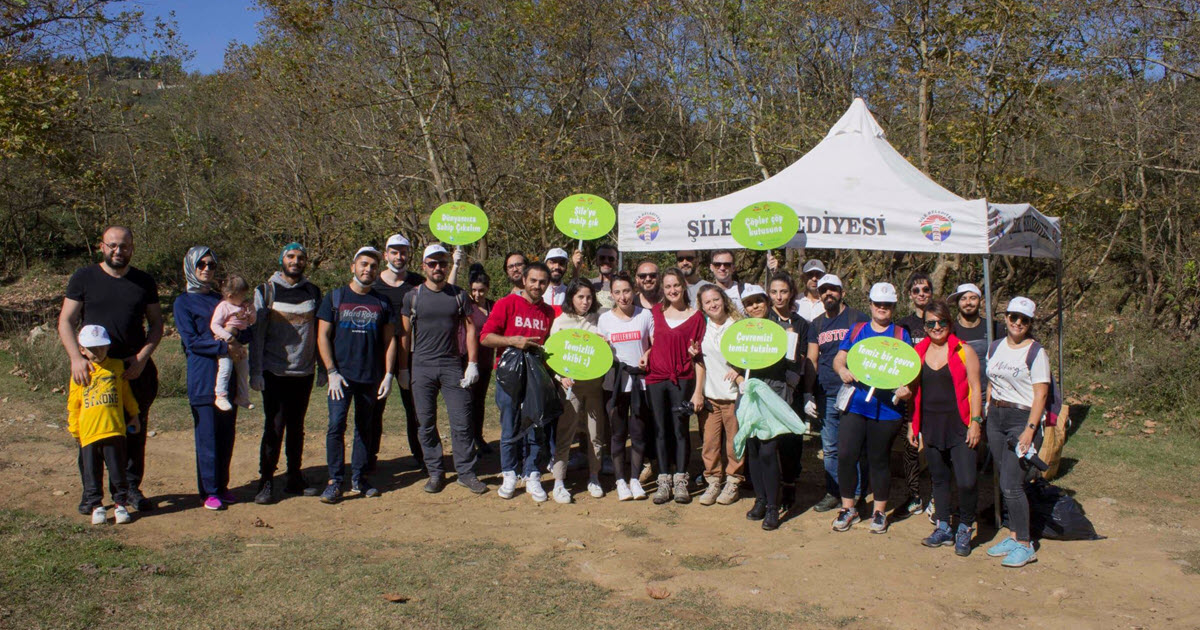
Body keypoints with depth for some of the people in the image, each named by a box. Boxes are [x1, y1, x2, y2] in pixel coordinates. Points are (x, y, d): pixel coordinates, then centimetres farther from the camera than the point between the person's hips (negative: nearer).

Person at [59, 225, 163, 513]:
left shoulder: (144, 282, 9)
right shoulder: (83, 278, 4)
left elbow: (156, 324, 11)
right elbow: (66, 322, 2)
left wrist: (142, 356, -5)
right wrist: (76, 357, -13)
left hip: (134, 369, 1)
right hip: (93, 369, -1)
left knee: (135, 432, 4)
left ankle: (130, 487, 16)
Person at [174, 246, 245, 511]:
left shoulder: (220, 299, 17)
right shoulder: (183, 302, 2)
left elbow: (247, 334, 12)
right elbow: (191, 341, -9)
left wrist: (236, 335, -10)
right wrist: (223, 346, -18)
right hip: (203, 379, -5)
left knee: (227, 435, 7)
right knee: (207, 436, -3)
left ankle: (222, 486, 18)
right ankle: (209, 491, 6)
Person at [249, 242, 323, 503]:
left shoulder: (313, 292, 9)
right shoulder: (266, 291, 1)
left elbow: (320, 332, 12)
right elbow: (256, 333, -1)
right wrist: (256, 372, -6)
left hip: (304, 372, 3)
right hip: (275, 372, -3)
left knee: (297, 427, 10)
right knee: (274, 427, -4)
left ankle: (295, 478, 19)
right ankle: (266, 481, 5)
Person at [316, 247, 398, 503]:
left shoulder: (383, 302, 9)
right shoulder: (335, 297, 4)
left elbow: (390, 340, 9)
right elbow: (322, 336, 1)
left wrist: (388, 375, 1)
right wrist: (332, 372, -7)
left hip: (371, 377, 2)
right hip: (341, 375, -2)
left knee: (365, 429, 8)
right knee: (336, 426, -10)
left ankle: (358, 479, 17)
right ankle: (335, 481, -2)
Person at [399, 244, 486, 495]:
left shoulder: (459, 295, 6)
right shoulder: (413, 296, 5)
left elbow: (470, 329, 6)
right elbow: (405, 334, 7)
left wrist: (472, 364, -2)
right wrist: (403, 370, 2)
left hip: (453, 366, 0)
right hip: (422, 368, 0)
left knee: (462, 422, -2)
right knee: (426, 423, 4)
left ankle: (466, 472, 8)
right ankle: (435, 472, 16)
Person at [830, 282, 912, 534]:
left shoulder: (901, 334, 8)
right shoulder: (857, 330, 13)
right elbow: (839, 358, 11)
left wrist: (905, 388, -17)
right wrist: (842, 370, -12)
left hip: (886, 407, -1)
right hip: (855, 403, 2)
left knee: (879, 459, 6)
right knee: (846, 455, -5)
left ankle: (880, 511, 22)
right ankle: (848, 508, 12)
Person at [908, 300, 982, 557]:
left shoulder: (964, 351, -2)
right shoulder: (919, 352, 8)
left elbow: (975, 388, -3)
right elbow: (915, 390, 14)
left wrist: (976, 421, -10)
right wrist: (912, 424, 11)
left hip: (959, 425, -4)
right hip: (931, 425, 4)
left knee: (966, 482, -10)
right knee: (939, 478, 13)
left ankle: (964, 529, 10)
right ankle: (943, 528, 25)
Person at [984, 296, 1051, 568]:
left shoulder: (1036, 352, -8)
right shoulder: (995, 347, 10)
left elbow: (1041, 394, -12)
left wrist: (1029, 430, -19)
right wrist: (986, 417, 12)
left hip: (1022, 419, -6)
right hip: (995, 417, 6)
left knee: (1011, 484, -10)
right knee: (1006, 482, 10)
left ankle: (1025, 546, 1)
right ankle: (1014, 535, 21)